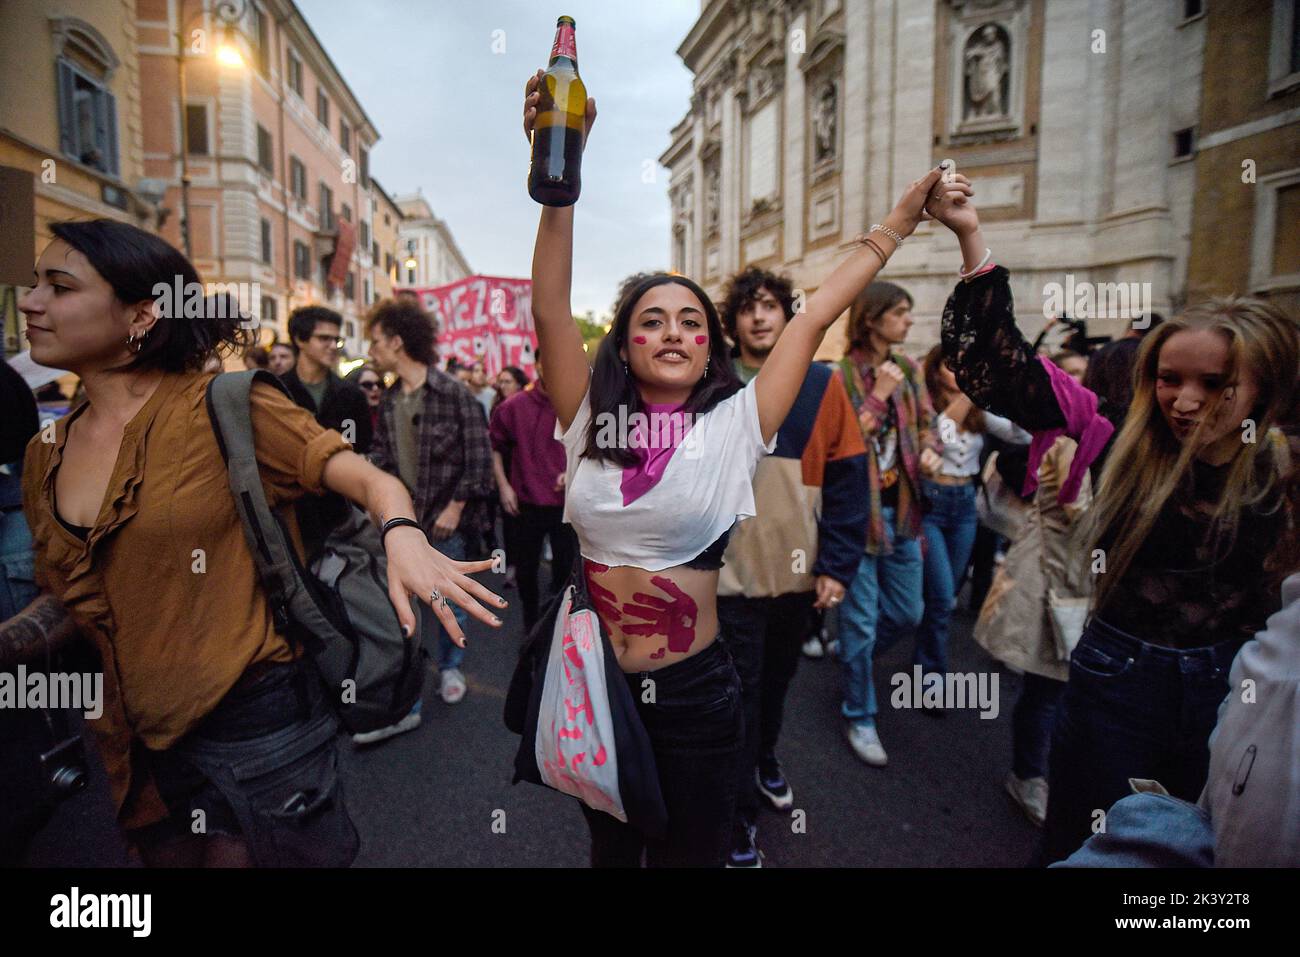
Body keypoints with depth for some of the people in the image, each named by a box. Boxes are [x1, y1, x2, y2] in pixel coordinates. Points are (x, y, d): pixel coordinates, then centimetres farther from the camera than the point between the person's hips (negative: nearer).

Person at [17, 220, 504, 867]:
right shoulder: (44, 456, 6)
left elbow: (368, 478, -19)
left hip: (255, 721, -6)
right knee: (170, 854, 23)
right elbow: (64, 603, 17)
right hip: (134, 745, 6)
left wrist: (402, 534, -37)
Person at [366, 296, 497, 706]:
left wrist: (456, 507, -14)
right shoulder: (389, 400, 7)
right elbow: (382, 453, 13)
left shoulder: (452, 392, -12)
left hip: (444, 519, -5)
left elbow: (478, 455, -12)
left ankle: (450, 667, 29)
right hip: (402, 518, 5)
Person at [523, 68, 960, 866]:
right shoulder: (592, 424, -5)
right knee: (612, 851, 26)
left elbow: (815, 317, -6)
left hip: (694, 692, -2)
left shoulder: (734, 426, -7)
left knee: (692, 854, 20)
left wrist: (899, 224, 1)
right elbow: (550, 308, -13)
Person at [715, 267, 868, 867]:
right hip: (731, 574, -2)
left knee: (777, 681, 23)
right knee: (739, 694, 7)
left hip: (799, 573, 2)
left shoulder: (822, 385, -3)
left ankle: (765, 761, 51)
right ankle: (740, 816, 27)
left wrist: (837, 566, -8)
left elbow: (845, 478, -4)